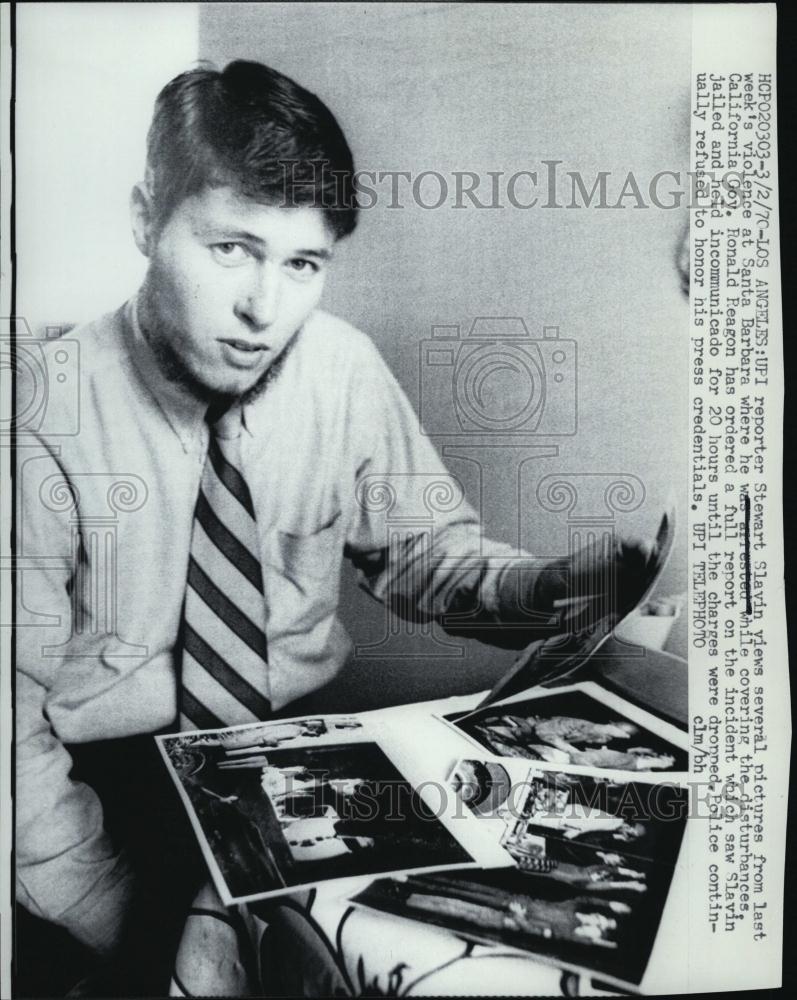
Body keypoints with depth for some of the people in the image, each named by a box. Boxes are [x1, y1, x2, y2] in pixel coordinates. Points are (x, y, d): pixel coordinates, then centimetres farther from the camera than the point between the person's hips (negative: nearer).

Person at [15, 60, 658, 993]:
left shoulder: (346, 370, -9)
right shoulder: (50, 414, -16)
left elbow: (424, 551, 2)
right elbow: (16, 703, -11)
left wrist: (543, 587, -18)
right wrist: (113, 920, -16)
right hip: (110, 775, -2)